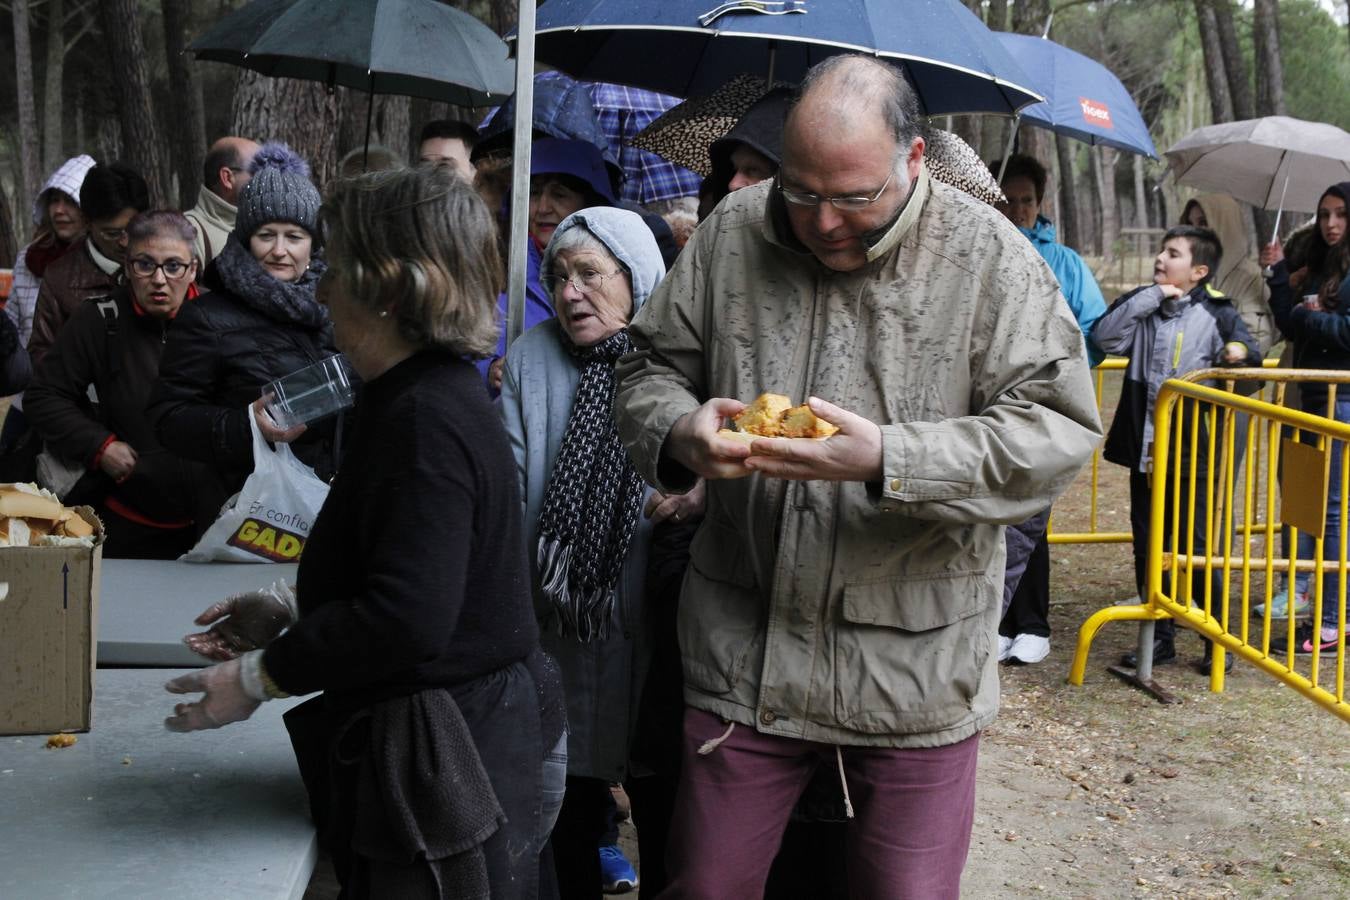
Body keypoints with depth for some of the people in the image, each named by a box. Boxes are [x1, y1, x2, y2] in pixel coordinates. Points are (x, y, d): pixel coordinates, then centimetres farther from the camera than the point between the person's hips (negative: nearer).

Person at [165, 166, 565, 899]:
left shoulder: (425, 420, -23)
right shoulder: (435, 394, 10)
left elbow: (407, 616, -29)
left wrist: (260, 675, -18)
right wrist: (290, 607, 13)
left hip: (443, 752, -10)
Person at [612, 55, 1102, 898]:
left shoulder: (991, 258, -6)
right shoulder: (731, 234, 3)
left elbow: (1058, 428, -12)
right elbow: (651, 368, 11)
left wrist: (890, 459, -26)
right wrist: (680, 432, -14)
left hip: (916, 670, -2)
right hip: (742, 658, 3)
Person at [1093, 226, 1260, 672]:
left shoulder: (1216, 313, -4)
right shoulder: (1141, 306, 6)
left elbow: (1250, 359, 0)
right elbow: (1105, 337, -9)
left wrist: (1239, 354, -23)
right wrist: (1149, 297, -13)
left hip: (1191, 452, -4)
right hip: (1144, 451, 4)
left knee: (1196, 549, 1)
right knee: (1146, 547, 11)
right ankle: (1160, 636, 23)